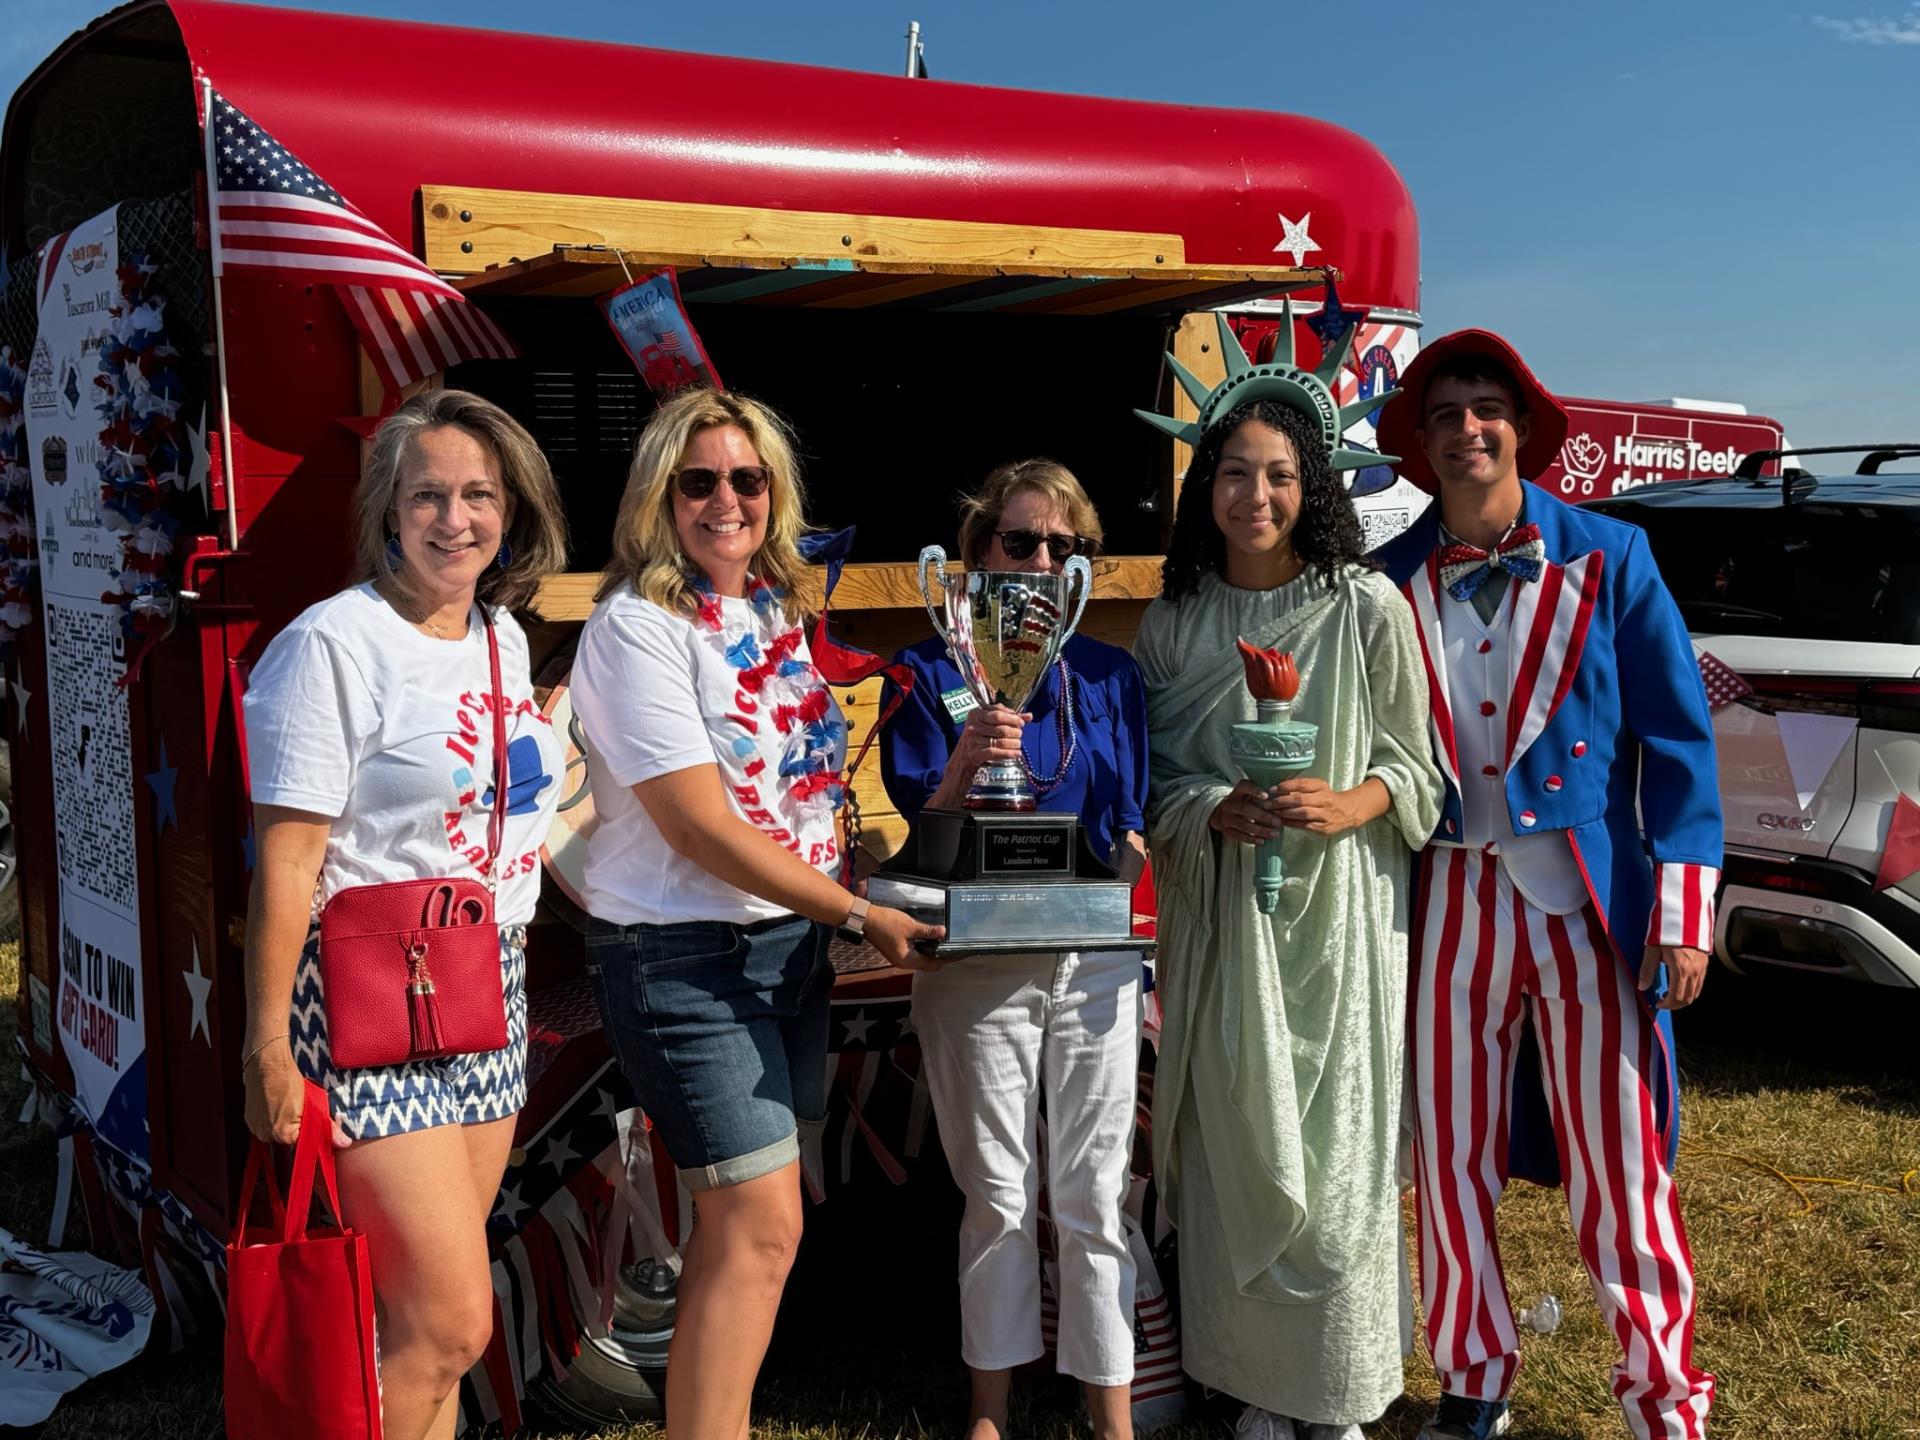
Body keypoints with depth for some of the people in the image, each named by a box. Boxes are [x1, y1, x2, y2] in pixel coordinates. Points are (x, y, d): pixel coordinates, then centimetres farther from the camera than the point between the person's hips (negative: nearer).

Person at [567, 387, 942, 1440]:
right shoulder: (637, 626, -13)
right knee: (761, 1222, -8)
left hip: (790, 939, 7)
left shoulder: (775, 612, 10)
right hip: (684, 954, -7)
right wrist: (859, 913, -16)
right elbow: (701, 825, -19)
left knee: (740, 1221, 12)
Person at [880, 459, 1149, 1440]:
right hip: (976, 969, -2)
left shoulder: (1110, 676, 7)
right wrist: (963, 767, -24)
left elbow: (1128, 830, 12)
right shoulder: (929, 674, -2)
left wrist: (1133, 853, -6)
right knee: (998, 1199, 9)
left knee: (1093, 1198, 6)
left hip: (1093, 966, 2)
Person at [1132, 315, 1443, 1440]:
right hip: (1220, 911, 2)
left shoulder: (1367, 607, -2)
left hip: (1339, 905, -2)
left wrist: (1351, 805, -17)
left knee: (1336, 1151, 1)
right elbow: (1155, 774, 8)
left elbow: (1417, 763, 2)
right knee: (1237, 1147, 5)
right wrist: (1216, 810, -11)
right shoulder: (1175, 621, 5)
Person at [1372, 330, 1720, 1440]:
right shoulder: (1391, 583, 4)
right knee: (1453, 1164, 10)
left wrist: (1682, 914, -8)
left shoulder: (1609, 558, 0)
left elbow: (1678, 733, -1)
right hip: (1450, 905, 2)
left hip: (1590, 902, -2)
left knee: (1620, 1170, 3)